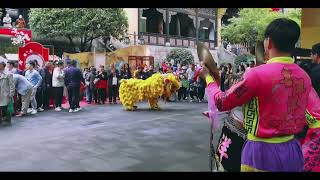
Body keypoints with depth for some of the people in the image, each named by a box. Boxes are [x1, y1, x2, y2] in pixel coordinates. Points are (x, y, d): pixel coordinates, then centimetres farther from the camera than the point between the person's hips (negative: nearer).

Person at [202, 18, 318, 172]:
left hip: (263, 151, -5)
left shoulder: (258, 74, -19)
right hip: (293, 150, 6)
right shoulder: (304, 76, -2)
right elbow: (316, 117, 7)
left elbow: (222, 102, -9)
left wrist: (208, 77, 6)